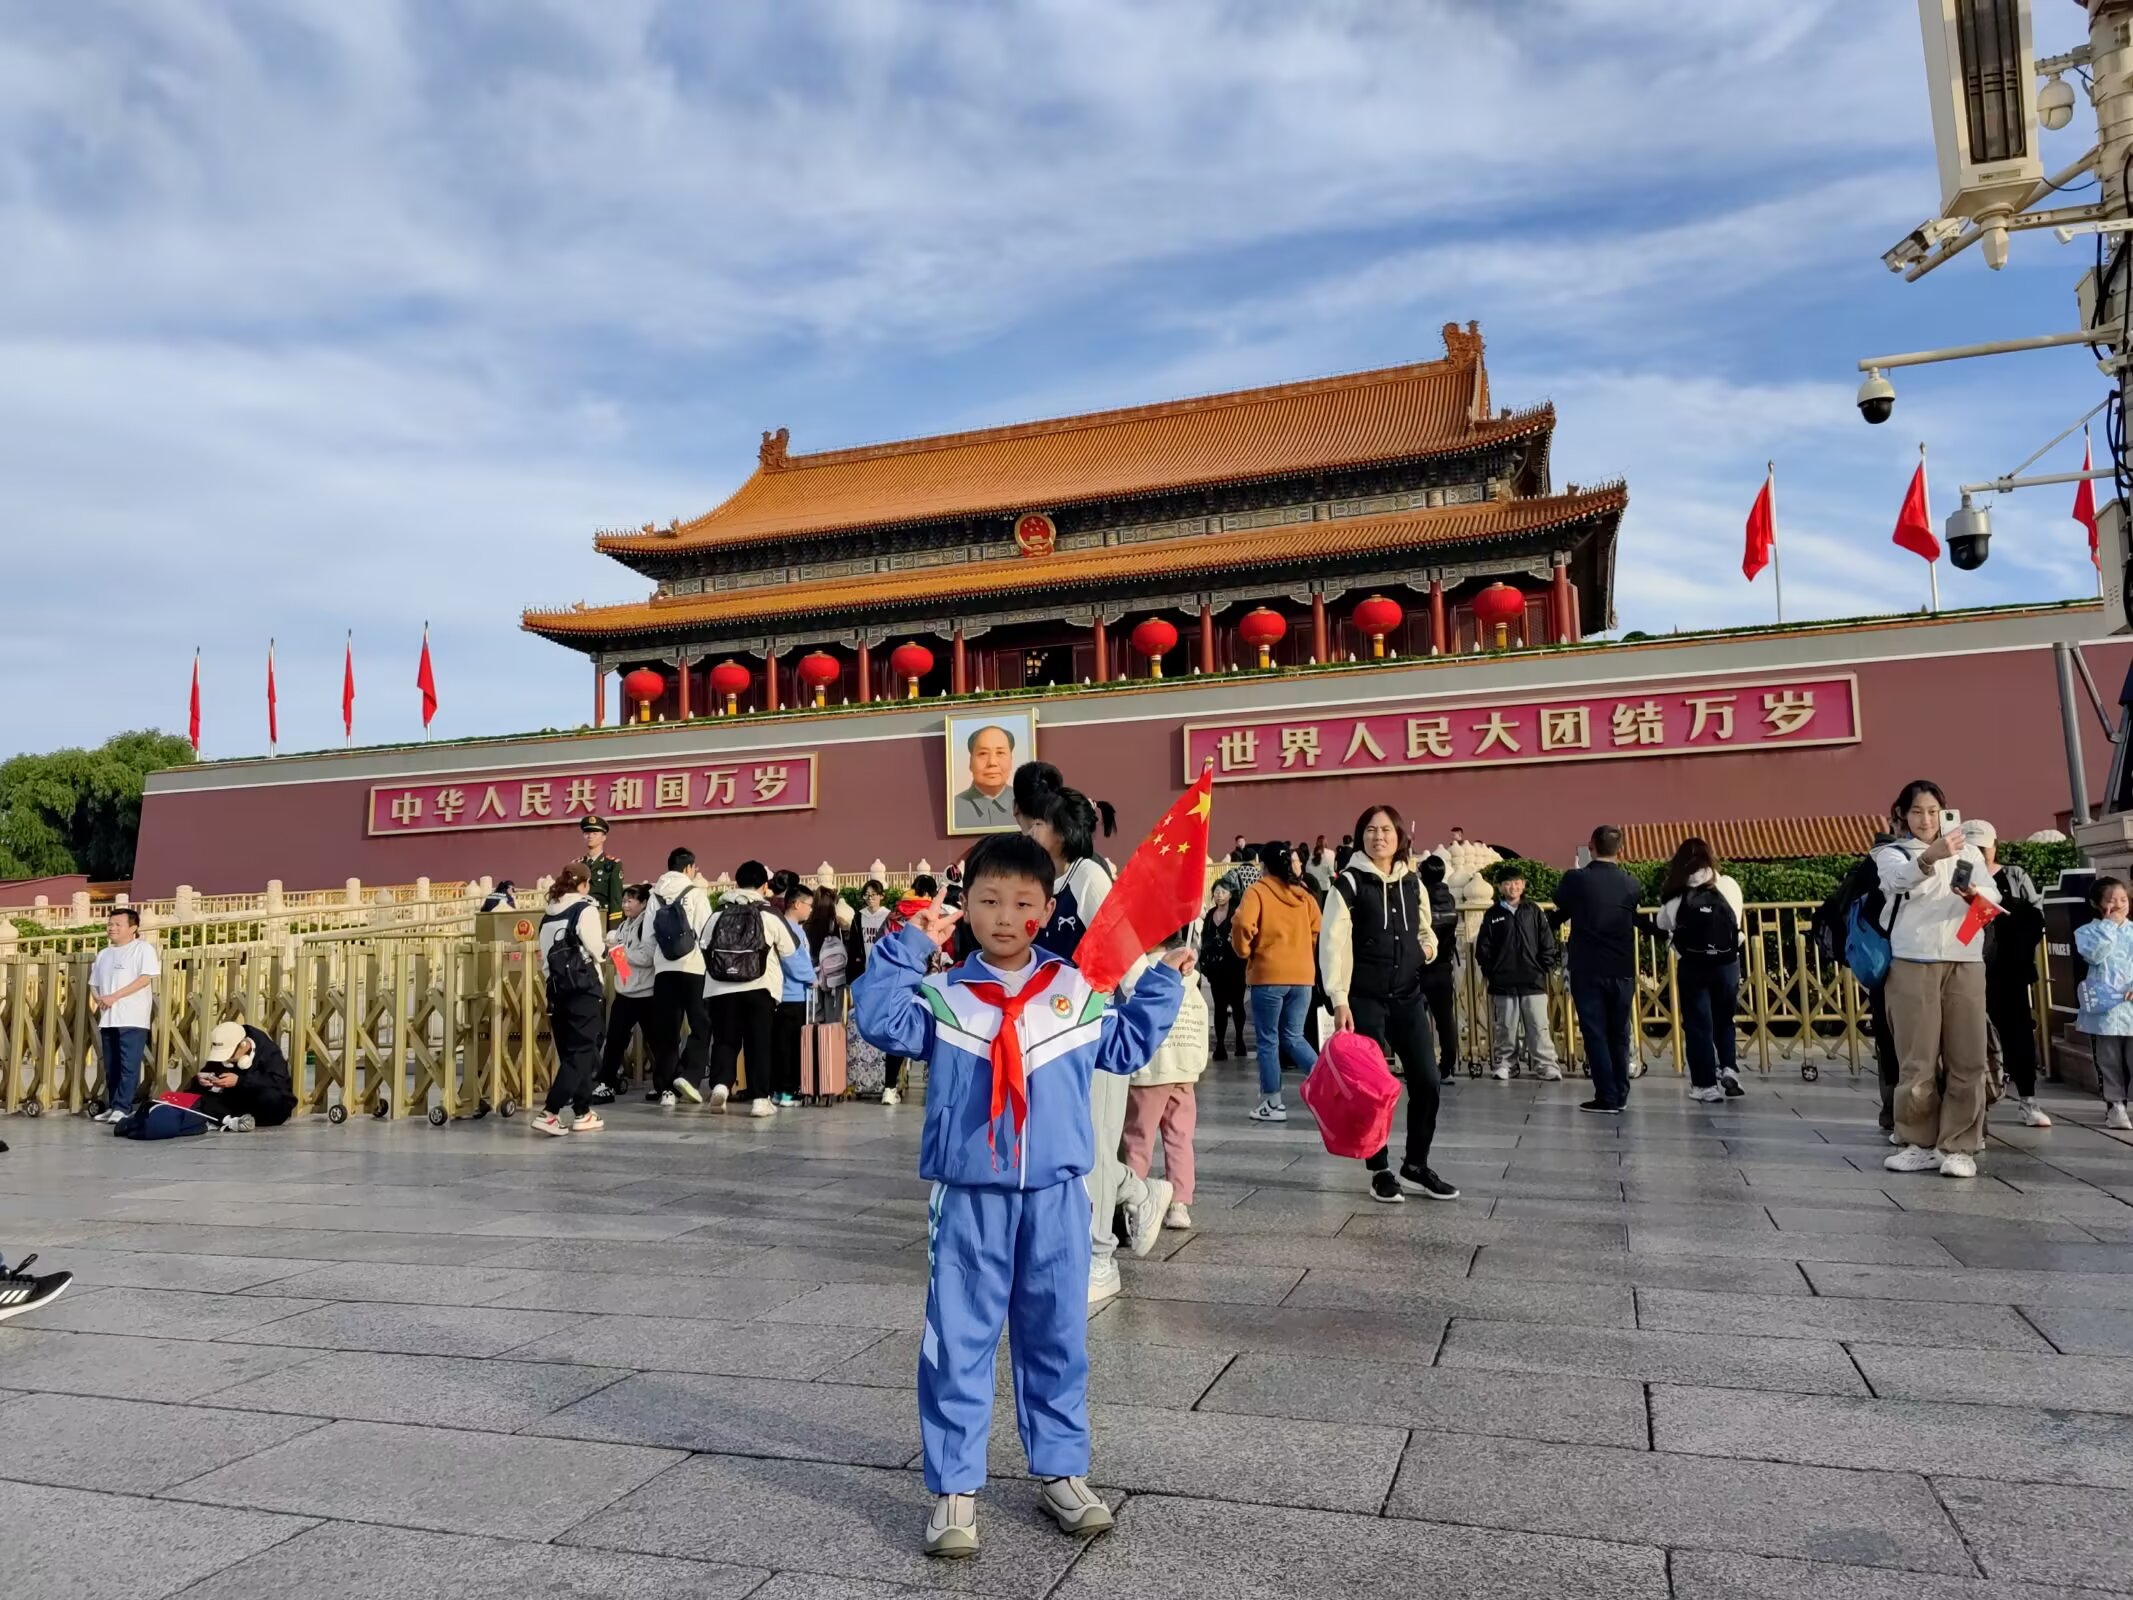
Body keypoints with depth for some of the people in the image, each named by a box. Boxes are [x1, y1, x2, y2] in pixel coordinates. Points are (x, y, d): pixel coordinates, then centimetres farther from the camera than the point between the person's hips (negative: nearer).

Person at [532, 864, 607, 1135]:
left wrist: (556, 976, 15)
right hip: (583, 988, -6)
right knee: (581, 1052, -2)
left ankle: (582, 1113, 17)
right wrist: (605, 945, 10)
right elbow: (597, 950, -9)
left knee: (569, 1052, 12)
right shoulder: (585, 909, -6)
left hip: (557, 988, 7)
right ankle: (549, 1113, -12)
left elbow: (544, 955, 10)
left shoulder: (548, 914, 12)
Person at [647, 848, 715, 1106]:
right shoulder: (695, 893, -2)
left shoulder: (655, 896, 7)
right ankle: (688, 1075, -9)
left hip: (664, 969, 4)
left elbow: (649, 937, 5)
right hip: (693, 968, -4)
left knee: (665, 1031, 8)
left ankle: (665, 1087, 9)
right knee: (701, 1026, 5)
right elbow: (706, 934, -6)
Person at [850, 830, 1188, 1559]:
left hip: (1055, 1196, 2)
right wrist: (906, 949, -18)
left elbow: (1127, 1047, 16)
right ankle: (954, 1489, 17)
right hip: (969, 1198, -2)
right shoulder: (943, 996, -2)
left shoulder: (1077, 993, 4)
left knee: (1056, 1341, 14)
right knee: (957, 1345, 4)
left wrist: (1161, 983, 10)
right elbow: (882, 1021, -17)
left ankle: (1061, 1473, 30)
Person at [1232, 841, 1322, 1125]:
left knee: (1267, 1040, 5)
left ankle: (1272, 1104, 9)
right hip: (1303, 974, 5)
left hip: (1269, 975, -5)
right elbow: (1318, 931, 9)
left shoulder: (1257, 891, -6)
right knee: (1293, 1037, 16)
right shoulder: (1303, 893, 9)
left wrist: (1244, 951, -2)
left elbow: (1243, 925, -20)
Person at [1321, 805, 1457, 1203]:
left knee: (1426, 1083, 3)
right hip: (1366, 999, -5)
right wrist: (1339, 1000, -17)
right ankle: (1380, 1171, 16)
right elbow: (1332, 944, -11)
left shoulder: (1413, 883, 10)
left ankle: (1415, 1168, 20)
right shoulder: (1349, 883, -6)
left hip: (1408, 997, 5)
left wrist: (1428, 943, 2)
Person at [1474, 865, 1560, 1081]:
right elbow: (1483, 947, 5)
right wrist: (1488, 972, 1)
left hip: (1533, 981, 0)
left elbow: (1547, 943, 6)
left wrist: (1545, 968, 1)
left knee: (1539, 1026, 0)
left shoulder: (1533, 911, 5)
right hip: (1503, 983, 0)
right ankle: (1502, 1064, 15)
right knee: (1505, 1027, 6)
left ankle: (1546, 1064, 5)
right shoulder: (1492, 915, 4)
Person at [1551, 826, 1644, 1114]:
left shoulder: (1576, 878, -9)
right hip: (1622, 970, 3)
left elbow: (1560, 901, 10)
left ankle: (1607, 1098, -1)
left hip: (1587, 969, -3)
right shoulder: (1631, 882, 0)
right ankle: (1620, 1095, 19)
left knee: (1595, 1034, 1)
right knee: (1619, 1034, 14)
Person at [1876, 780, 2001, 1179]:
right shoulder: (1891, 854, 8)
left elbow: (1993, 895, 4)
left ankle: (1958, 1146, 6)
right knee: (1917, 1060, 0)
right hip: (1913, 964, -2)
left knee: (1966, 1060, 0)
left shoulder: (1967, 850, 17)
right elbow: (1900, 878, -17)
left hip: (1965, 963, 2)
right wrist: (1930, 857, -39)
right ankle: (1921, 1143, 11)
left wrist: (1974, 894, -21)